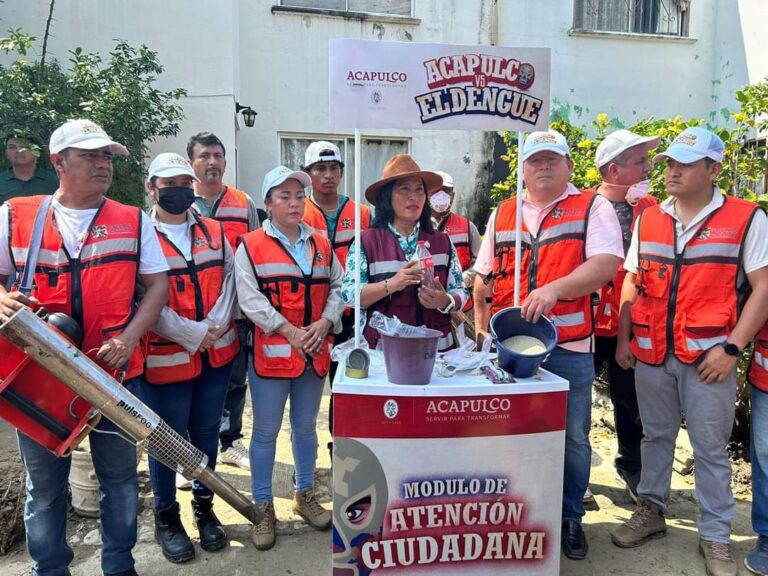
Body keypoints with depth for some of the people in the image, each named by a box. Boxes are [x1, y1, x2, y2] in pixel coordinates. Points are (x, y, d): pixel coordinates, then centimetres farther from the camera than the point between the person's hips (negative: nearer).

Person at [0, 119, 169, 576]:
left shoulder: (133, 221, 2)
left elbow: (158, 284, 0)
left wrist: (129, 338, -13)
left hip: (116, 371, 0)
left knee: (120, 473, 14)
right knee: (45, 480, 14)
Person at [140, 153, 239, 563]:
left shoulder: (215, 232, 8)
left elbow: (231, 276, 4)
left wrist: (216, 323, -11)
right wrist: (192, 334, -17)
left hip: (217, 354, 4)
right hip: (165, 357, -4)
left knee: (206, 434, 17)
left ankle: (204, 506, 36)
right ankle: (166, 516, 31)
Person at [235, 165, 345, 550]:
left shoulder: (321, 245, 9)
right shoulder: (250, 246, -5)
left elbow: (337, 287, 7)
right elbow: (250, 299, -13)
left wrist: (324, 322, -10)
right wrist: (289, 330, -19)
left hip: (315, 353, 4)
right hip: (270, 353, -4)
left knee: (306, 427, 18)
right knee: (266, 432, 7)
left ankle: (305, 495, 36)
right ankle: (263, 507, 23)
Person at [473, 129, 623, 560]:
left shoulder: (593, 208, -1)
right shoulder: (502, 215, 11)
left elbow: (606, 264, -17)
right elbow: (484, 278, 16)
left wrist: (554, 289, -30)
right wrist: (482, 327, 9)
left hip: (569, 347, -3)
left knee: (572, 436, 10)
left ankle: (569, 518, 30)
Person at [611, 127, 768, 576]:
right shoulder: (648, 219, 8)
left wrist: (732, 347, -14)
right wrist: (623, 339, 5)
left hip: (708, 356, -3)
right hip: (651, 354, 4)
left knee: (712, 449, 8)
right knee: (655, 435, 17)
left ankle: (716, 537, 25)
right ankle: (651, 510, 34)